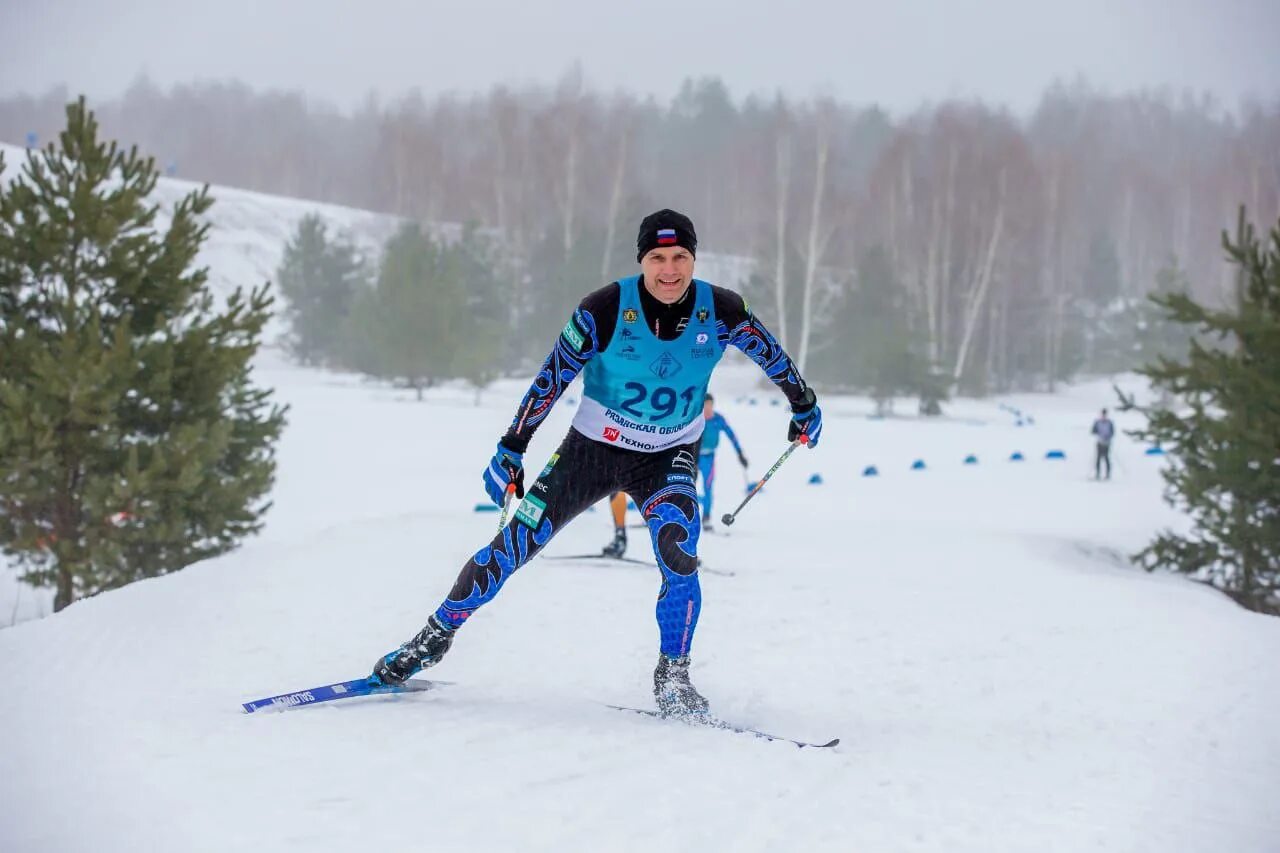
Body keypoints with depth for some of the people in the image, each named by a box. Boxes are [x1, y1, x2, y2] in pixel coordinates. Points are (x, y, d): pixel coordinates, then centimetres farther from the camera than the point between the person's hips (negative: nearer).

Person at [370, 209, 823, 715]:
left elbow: (769, 352, 6)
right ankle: (434, 638, 14)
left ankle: (672, 678, -9)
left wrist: (803, 405, 18)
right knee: (514, 545, -3)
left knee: (678, 553, -25)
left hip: (668, 459, 1)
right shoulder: (607, 309, -20)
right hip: (593, 447, -1)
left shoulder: (719, 311, -14)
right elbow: (551, 379, -12)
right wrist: (510, 450, -12)